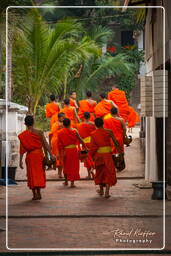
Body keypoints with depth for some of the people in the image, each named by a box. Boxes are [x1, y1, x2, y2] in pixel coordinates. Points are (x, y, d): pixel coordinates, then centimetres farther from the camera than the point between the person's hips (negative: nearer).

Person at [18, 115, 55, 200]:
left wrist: (20, 160, 0)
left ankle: (35, 194, 4)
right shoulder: (39, 132, -3)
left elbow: (22, 148, -4)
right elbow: (45, 144, -4)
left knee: (32, 174, 8)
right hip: (39, 154, 1)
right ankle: (38, 193, 13)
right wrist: (51, 155, -1)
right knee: (39, 173, 13)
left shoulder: (23, 135, -5)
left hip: (30, 155, -1)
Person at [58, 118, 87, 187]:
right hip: (73, 150, -2)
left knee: (66, 166, 18)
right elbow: (80, 140, -3)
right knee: (73, 166, 3)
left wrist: (61, 152, 0)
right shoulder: (74, 131, -5)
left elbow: (60, 144, -4)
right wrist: (85, 147, 7)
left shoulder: (60, 133, -2)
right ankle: (72, 182, -2)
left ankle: (66, 181, 29)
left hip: (65, 150, 2)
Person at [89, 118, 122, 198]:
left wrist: (92, 155, 7)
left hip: (98, 155, 2)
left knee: (100, 171, 20)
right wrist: (119, 149, 10)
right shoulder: (108, 132, -6)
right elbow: (115, 141, -2)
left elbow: (92, 147, -4)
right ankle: (107, 192, -9)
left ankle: (101, 190, 31)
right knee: (109, 172, 3)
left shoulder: (93, 134, -4)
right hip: (107, 154, -2)